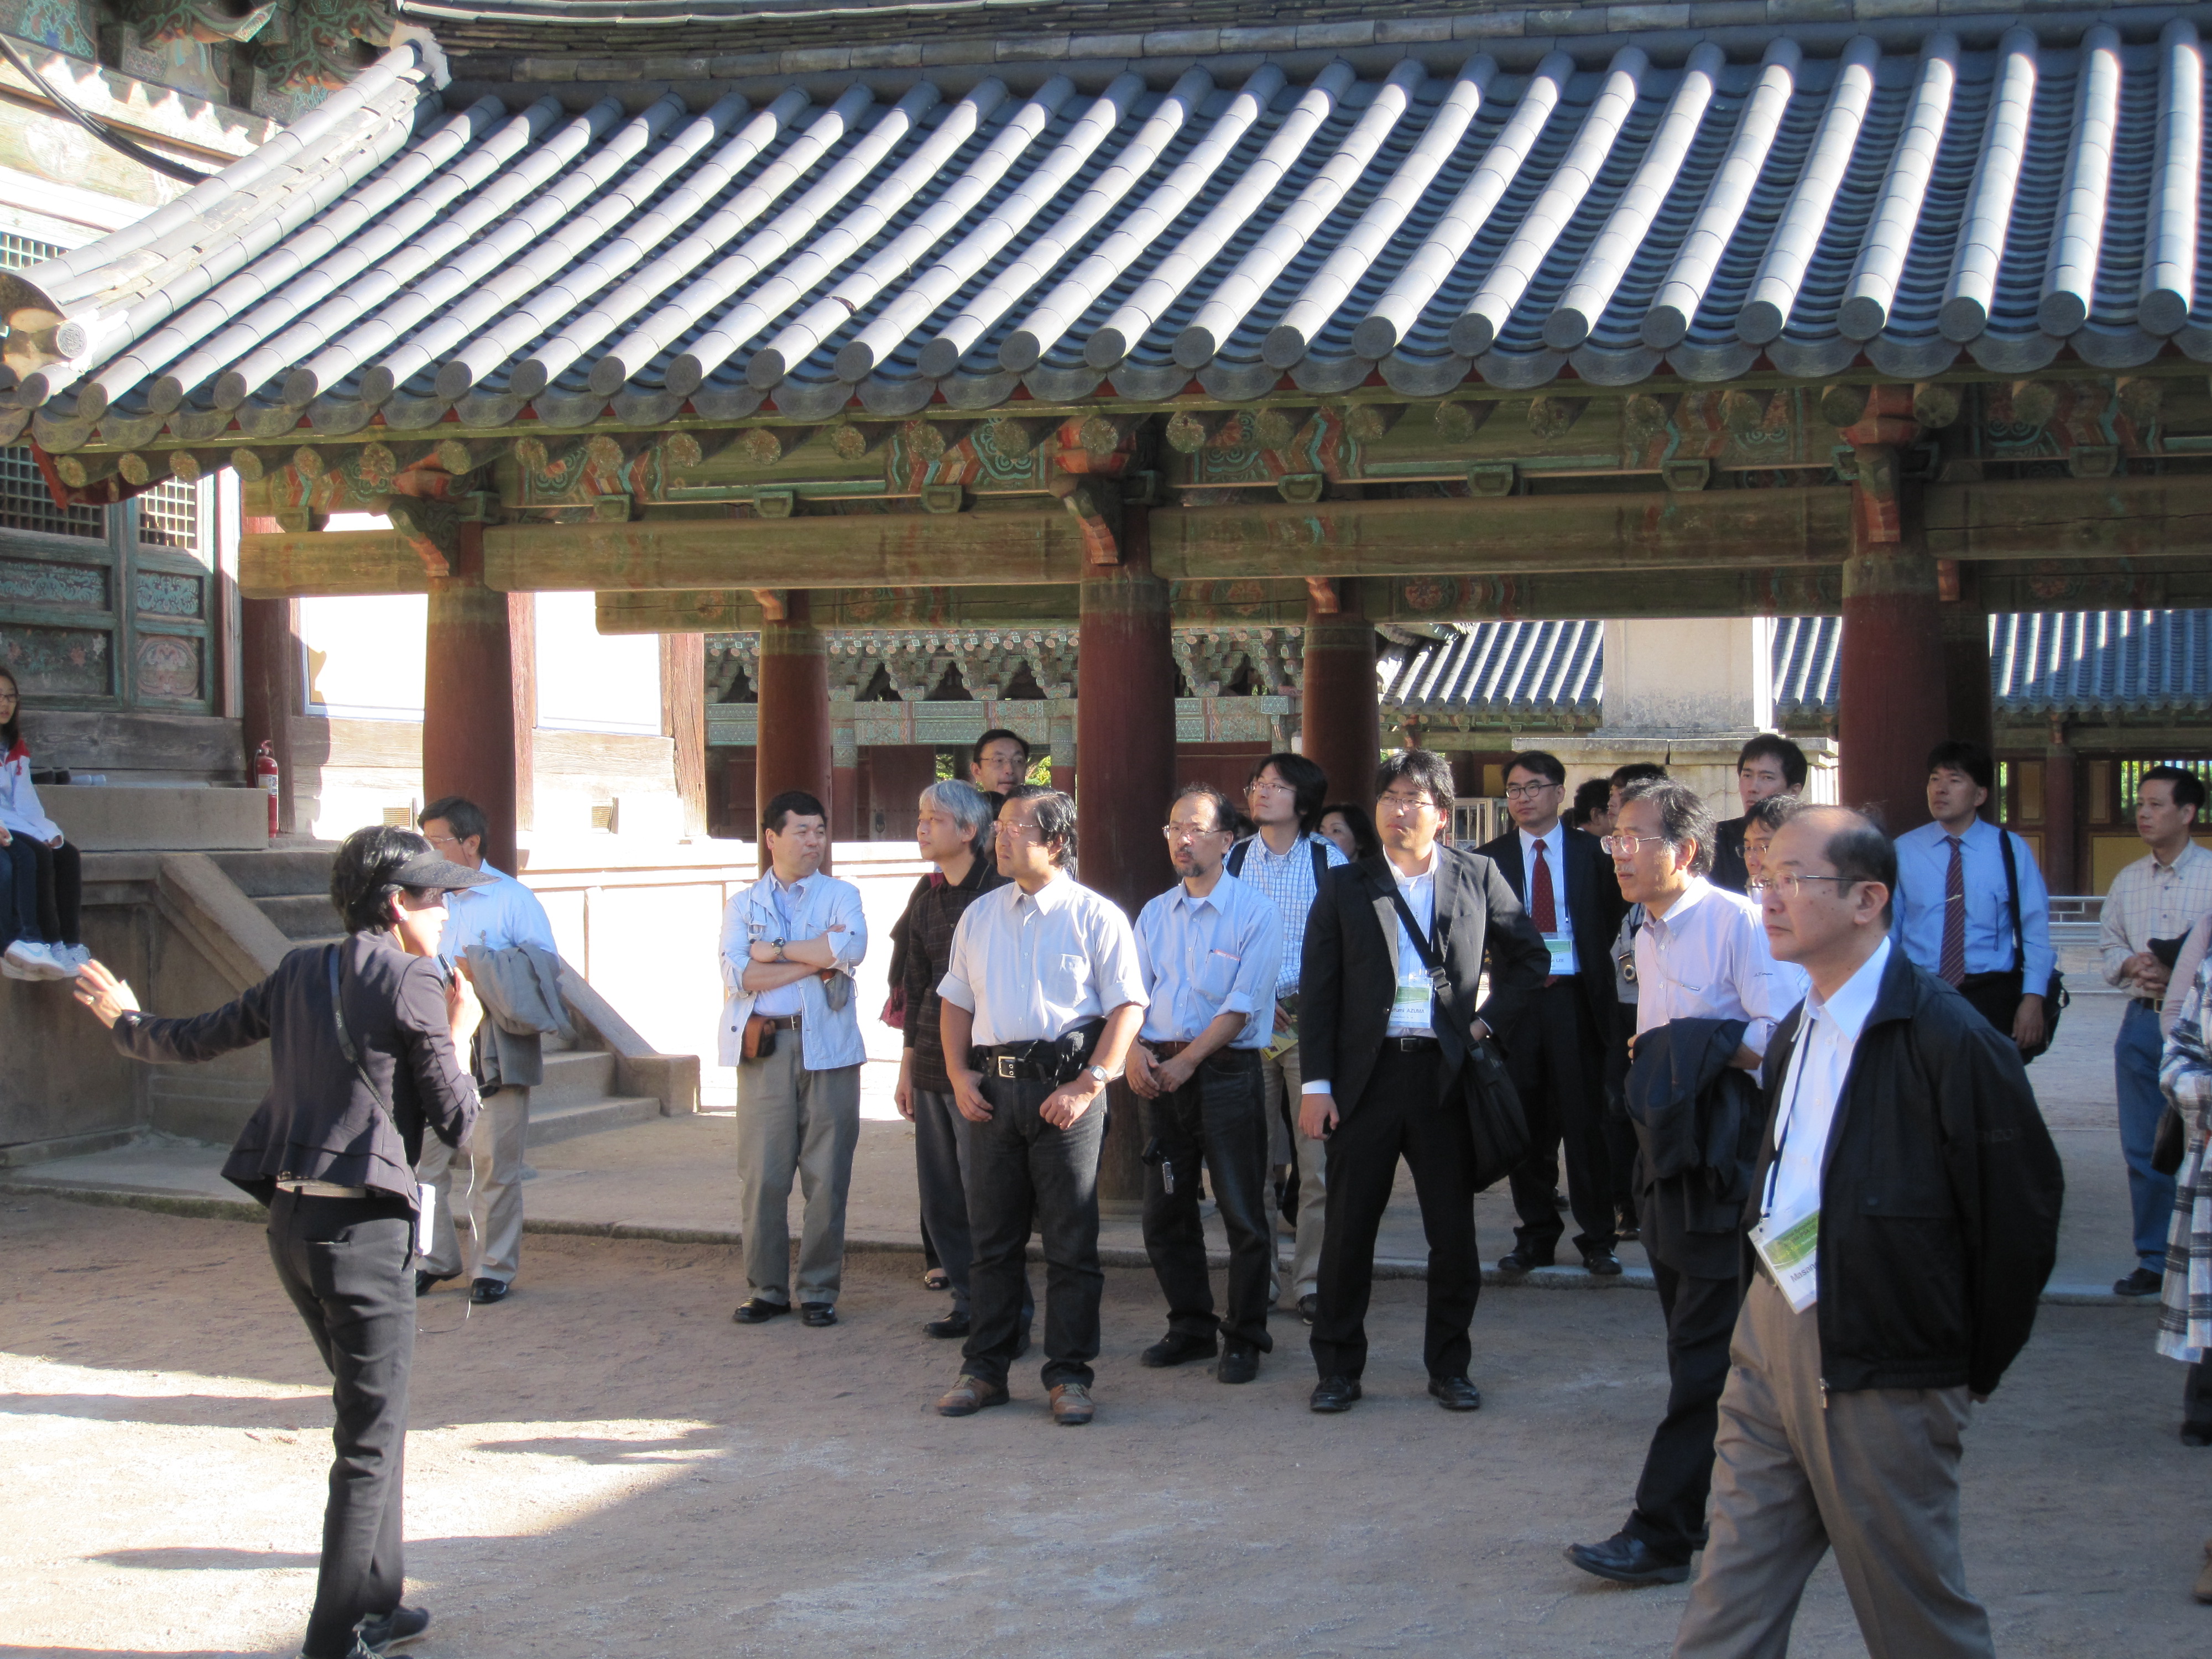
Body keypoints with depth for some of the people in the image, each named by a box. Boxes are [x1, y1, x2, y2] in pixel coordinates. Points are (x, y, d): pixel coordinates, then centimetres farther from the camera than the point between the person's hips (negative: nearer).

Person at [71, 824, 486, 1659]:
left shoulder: (301, 971, 10)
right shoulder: (412, 982, -9)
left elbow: (196, 1041, 18)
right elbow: (455, 1122, -8)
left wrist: (123, 1021, 37)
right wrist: (459, 1035, 9)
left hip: (290, 1219, 8)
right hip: (361, 1227, -8)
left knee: (370, 1414, 22)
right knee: (370, 1441, 1)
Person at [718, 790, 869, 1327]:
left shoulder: (840, 895, 9)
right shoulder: (744, 904, 11)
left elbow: (852, 947, -14)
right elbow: (737, 974, -6)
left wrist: (776, 951, -8)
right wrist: (814, 960, -10)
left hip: (827, 1048, -1)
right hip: (765, 1049, 1)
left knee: (827, 1177, 1)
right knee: (761, 1176, 0)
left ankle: (819, 1291, 10)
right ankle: (766, 1289, 11)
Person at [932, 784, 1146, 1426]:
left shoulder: (1095, 916, -1)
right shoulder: (979, 916, 15)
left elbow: (1127, 1007, -6)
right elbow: (955, 1000, 19)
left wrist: (1088, 1085, -14)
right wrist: (959, 1076, 4)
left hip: (1065, 1089, -4)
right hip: (992, 1088, 5)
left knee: (1072, 1241, 0)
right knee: (992, 1236, 9)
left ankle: (1069, 1375, 7)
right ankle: (983, 1370, 17)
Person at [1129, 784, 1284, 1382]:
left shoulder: (1254, 912, -5)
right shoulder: (1154, 915, 12)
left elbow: (1242, 1002, -11)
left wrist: (1188, 1059, -16)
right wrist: (1135, 1050, -9)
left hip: (1226, 1069, -5)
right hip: (1162, 1076, 5)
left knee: (1243, 1214, -2)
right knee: (1165, 1212, 9)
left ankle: (1244, 1338, 8)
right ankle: (1191, 1327, 23)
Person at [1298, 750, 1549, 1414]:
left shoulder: (1477, 876, 6)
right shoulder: (1345, 887, 5)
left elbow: (1530, 956, 15)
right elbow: (1318, 990, 3)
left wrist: (1490, 1019, 2)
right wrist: (1316, 1084, -3)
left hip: (1446, 1073, 0)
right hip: (1367, 1073, 0)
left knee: (1454, 1230, 6)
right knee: (1349, 1227, 3)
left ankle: (1449, 1366, 19)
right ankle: (1338, 1367, 14)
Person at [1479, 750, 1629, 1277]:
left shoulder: (1592, 853, 5)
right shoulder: (1489, 859, 7)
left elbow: (1615, 913, 12)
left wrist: (1594, 960, 4)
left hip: (1576, 997, -1)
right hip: (1517, 1000, 1)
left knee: (1586, 1120, -1)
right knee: (1528, 1124, 6)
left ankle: (1598, 1238, 7)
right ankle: (1535, 1236, 15)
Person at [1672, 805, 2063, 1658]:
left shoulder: (1946, 1038, -15)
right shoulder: (1798, 1032, 11)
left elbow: (2019, 1212, -12)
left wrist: (1974, 1367, -4)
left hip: (1881, 1371, -7)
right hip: (1770, 1338, 7)